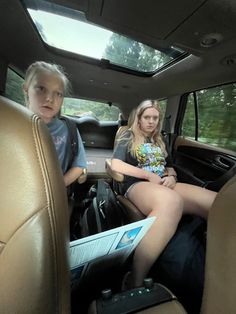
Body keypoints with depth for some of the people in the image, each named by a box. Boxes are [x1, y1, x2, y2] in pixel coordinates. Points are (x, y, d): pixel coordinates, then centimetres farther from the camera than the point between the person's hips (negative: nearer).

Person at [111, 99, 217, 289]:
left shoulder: (159, 142, 26)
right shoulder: (128, 137, 10)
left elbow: (170, 167, 28)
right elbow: (116, 165, -5)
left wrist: (172, 177, 2)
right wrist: (149, 175, -10)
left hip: (164, 186, 6)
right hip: (137, 185, -5)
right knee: (172, 201, -42)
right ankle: (135, 281, -34)